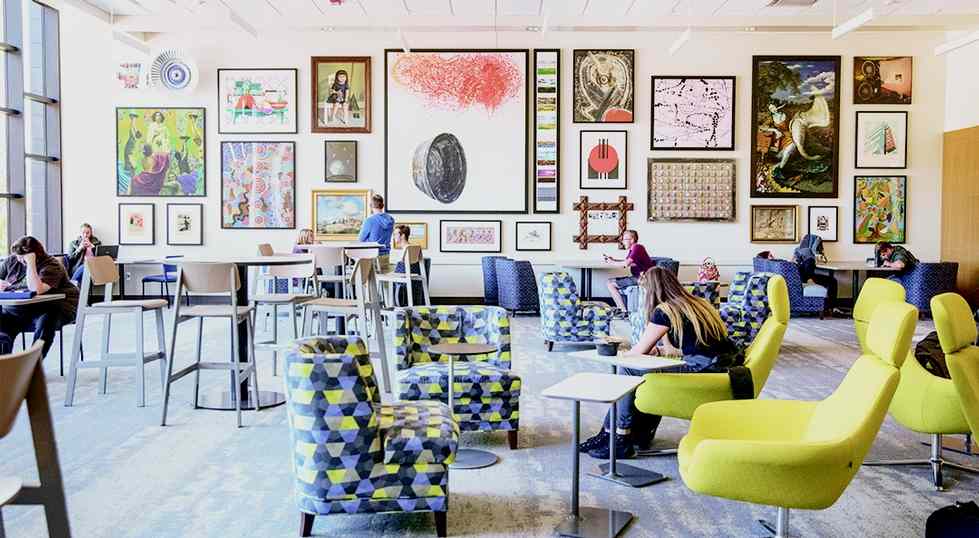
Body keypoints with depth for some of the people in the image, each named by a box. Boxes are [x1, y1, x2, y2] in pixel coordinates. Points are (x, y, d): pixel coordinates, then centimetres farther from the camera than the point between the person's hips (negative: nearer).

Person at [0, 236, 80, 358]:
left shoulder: (51, 266, -13)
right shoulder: (11, 261, 9)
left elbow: (36, 290, -28)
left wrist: (30, 263, -26)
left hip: (51, 308, -6)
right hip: (17, 309, 6)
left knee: (45, 321, -35)